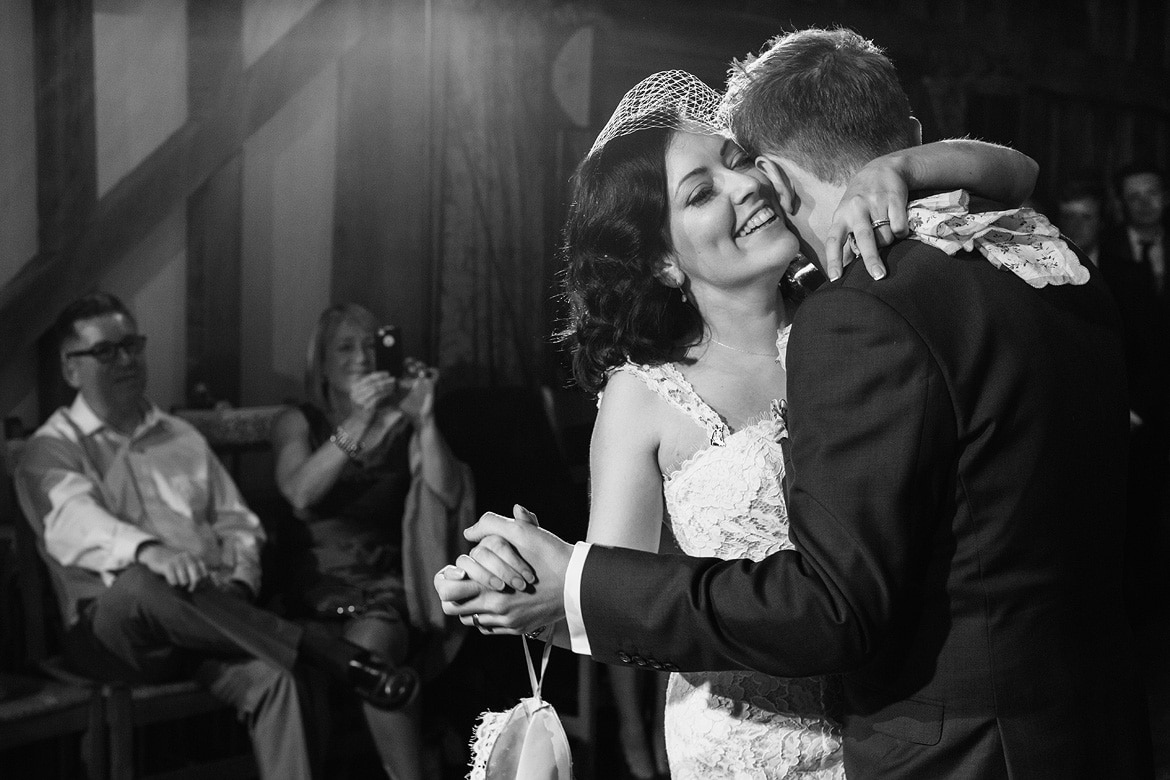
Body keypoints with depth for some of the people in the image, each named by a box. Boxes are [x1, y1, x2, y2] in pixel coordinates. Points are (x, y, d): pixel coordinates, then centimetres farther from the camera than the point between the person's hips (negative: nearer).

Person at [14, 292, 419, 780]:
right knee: (138, 585, -39)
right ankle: (323, 651, -35)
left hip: (206, 620, 3)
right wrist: (149, 549, -37)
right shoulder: (53, 448, 6)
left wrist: (238, 580, -4)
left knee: (269, 675, -30)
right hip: (109, 626, -3)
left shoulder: (183, 439, 22)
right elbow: (72, 520, -16)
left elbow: (235, 522, 20)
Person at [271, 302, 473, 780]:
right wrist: (356, 424, -22)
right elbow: (299, 494, -11)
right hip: (319, 577, 0)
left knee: (372, 640, -33)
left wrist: (424, 420, -14)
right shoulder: (299, 422, 11)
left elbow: (448, 498, -3)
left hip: (389, 575, 0)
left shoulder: (401, 424, 12)